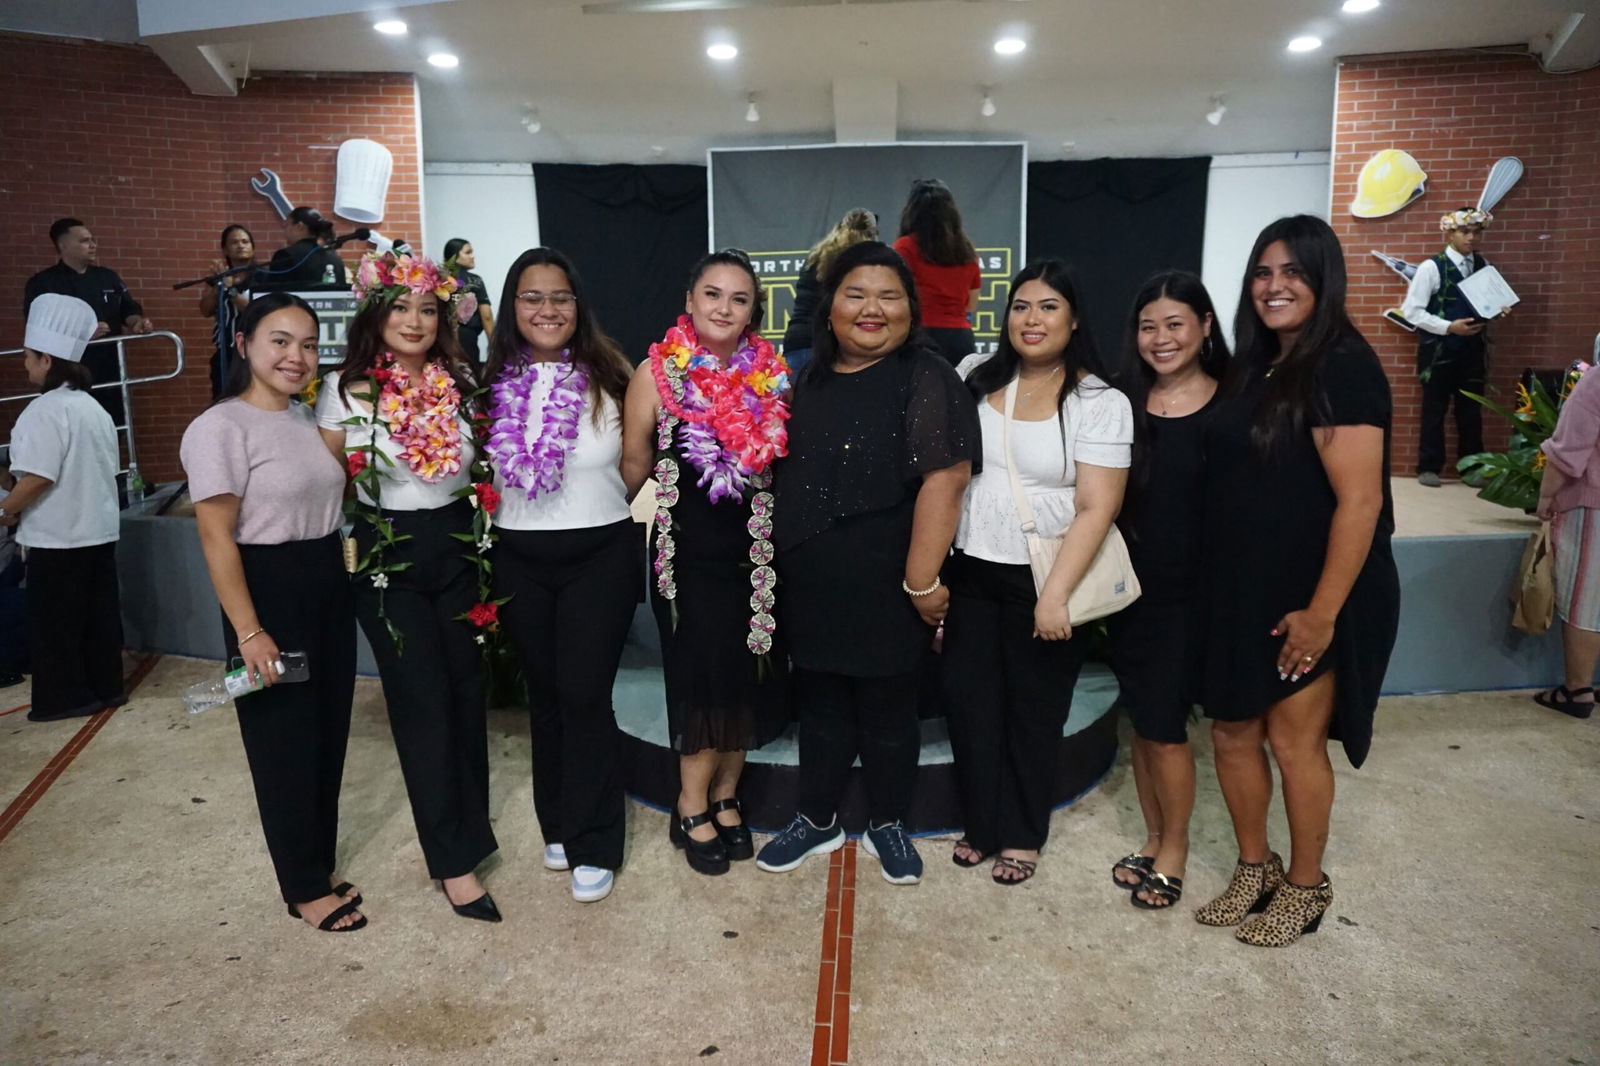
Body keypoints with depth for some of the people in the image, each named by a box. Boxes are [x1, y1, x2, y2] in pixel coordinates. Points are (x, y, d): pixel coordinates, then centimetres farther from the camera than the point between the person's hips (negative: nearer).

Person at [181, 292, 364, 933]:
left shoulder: (306, 420, 10)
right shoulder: (221, 427, -13)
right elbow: (217, 537, -17)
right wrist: (248, 632, -20)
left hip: (330, 589, 8)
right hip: (270, 593, -8)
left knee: (328, 735, 15)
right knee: (285, 742, 5)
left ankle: (320, 866, 32)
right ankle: (305, 889, 21)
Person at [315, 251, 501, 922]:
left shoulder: (461, 383, 2)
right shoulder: (347, 389, -7)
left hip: (459, 549, 4)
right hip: (387, 557, -4)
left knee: (466, 690, 11)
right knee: (425, 702, -2)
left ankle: (466, 820, 33)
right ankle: (454, 861, 8)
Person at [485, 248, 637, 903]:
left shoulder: (608, 375, -5)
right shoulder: (494, 382, 1)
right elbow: (483, 473, 10)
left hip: (601, 553, -3)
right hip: (520, 558, 3)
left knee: (584, 695, -4)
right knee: (543, 693, 14)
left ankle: (593, 845, 12)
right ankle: (557, 824, 32)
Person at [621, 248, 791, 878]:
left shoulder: (770, 375, 1)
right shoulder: (658, 372, -8)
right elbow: (634, 463, 0)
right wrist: (658, 510, 10)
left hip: (753, 547, 3)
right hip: (687, 549, -3)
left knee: (747, 675, 10)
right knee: (703, 678, 1)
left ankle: (725, 799, 28)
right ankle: (692, 809, 19)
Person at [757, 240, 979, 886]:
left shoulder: (926, 378, -11)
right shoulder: (810, 378, 9)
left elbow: (944, 479, -20)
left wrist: (923, 582, -23)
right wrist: (783, 559, 15)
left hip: (885, 587, -5)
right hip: (810, 586, 5)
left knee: (887, 710, 11)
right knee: (820, 704, 17)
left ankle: (887, 826, 31)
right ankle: (817, 820, 34)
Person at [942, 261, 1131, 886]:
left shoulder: (1100, 403, -8)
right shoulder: (975, 377, 3)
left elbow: (1096, 509, -13)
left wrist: (1056, 595, -19)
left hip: (1045, 582, -3)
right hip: (970, 572, 3)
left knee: (1033, 711, 11)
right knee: (968, 699, 9)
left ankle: (1022, 835, 30)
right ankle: (981, 823, 29)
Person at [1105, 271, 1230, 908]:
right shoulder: (1124, 404, 3)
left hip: (1193, 592, -4)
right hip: (1132, 587, 4)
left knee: (1164, 724, 0)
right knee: (1142, 720, 13)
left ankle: (1174, 848, 22)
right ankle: (1154, 838, 31)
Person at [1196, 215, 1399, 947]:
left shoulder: (1341, 369, -15)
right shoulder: (1256, 368, 10)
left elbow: (1359, 502, -20)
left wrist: (1323, 612, -21)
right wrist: (1223, 592, 10)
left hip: (1309, 599, -7)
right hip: (1242, 591, 8)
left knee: (1294, 741, 5)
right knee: (1232, 732, 13)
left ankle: (1306, 887, 26)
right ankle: (1255, 868, 32)